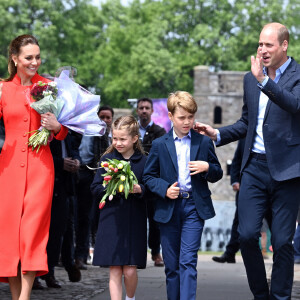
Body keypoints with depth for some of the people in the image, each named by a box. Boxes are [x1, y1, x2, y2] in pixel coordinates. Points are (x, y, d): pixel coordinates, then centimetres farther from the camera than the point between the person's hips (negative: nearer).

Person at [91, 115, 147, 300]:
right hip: (111, 220, 1)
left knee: (130, 270, -1)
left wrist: (139, 189, -17)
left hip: (134, 222, -1)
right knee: (114, 271, -1)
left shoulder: (143, 161, 3)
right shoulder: (107, 159, 6)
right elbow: (95, 188, 4)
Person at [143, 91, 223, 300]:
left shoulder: (204, 143, 5)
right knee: (171, 264, 8)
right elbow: (149, 176, 8)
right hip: (168, 208, 1)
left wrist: (207, 168, -11)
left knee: (188, 261, -11)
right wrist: (164, 189, -11)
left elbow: (217, 175, 12)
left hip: (194, 207, -1)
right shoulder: (159, 145, 4)